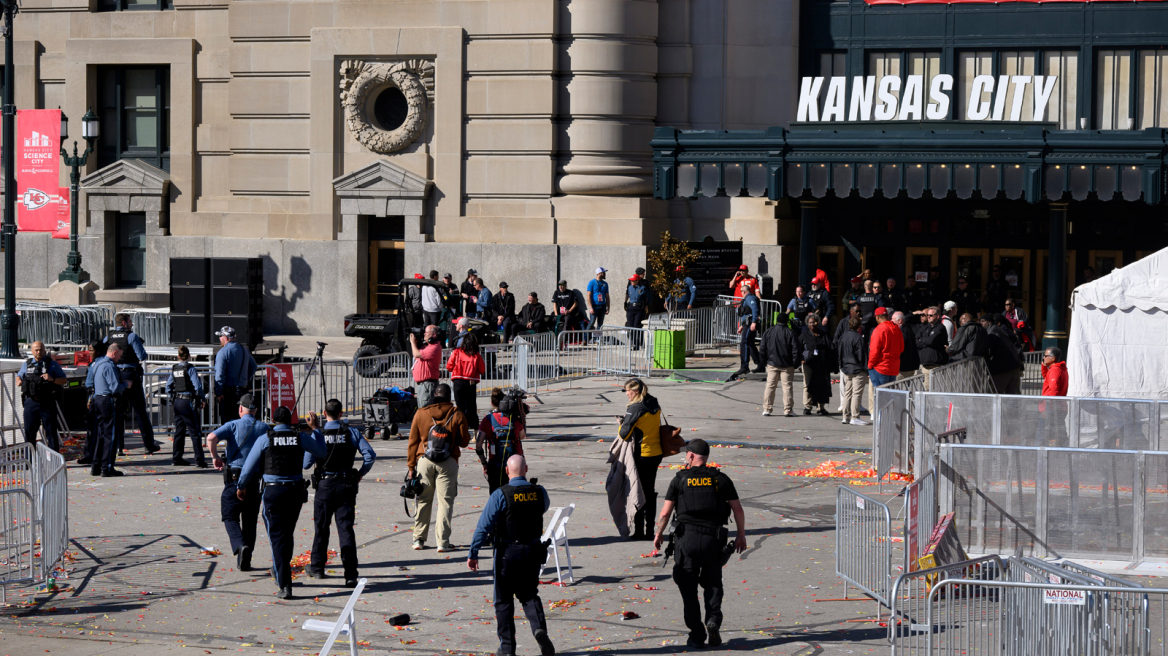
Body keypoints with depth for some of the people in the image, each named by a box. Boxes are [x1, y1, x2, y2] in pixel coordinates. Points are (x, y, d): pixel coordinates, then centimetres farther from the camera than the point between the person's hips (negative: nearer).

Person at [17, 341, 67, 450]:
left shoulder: (52, 364, 3)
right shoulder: (26, 364, 12)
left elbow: (64, 380, 2)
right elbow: (19, 375, 27)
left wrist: (52, 379, -17)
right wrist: (18, 381, 3)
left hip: (47, 403, -3)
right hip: (31, 402, 3)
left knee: (51, 431, 0)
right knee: (29, 430, 6)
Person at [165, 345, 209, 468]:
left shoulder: (174, 369, 6)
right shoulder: (191, 369, -12)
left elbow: (168, 386, 11)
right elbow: (197, 386, -17)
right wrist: (203, 398, -4)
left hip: (177, 402, 6)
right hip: (188, 402, -6)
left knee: (179, 431, 15)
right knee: (195, 432, -3)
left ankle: (176, 458, 17)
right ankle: (199, 460, -6)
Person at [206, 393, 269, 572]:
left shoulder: (233, 425, -2)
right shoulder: (264, 428, 5)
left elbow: (211, 438, -17)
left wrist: (215, 458, -3)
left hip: (234, 477, -3)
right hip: (256, 478, 3)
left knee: (230, 516, 6)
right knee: (250, 519, 12)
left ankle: (240, 545, -21)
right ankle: (245, 560, 12)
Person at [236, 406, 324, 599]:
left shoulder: (265, 439, -4)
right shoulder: (301, 438, 2)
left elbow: (249, 467, 2)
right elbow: (321, 451, 20)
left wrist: (241, 487, 18)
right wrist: (315, 428, 29)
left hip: (272, 491, -3)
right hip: (296, 490, 3)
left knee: (277, 537, -2)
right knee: (288, 534, 21)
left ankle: (284, 585, -11)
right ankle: (280, 572, 40)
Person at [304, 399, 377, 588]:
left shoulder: (318, 435, -6)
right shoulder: (352, 432, -2)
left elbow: (306, 463, -6)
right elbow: (370, 455, -8)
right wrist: (361, 473, 7)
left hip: (325, 485, -1)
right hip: (347, 485, 1)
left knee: (321, 527, 15)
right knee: (346, 528, -1)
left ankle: (317, 567, 28)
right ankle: (351, 574, -11)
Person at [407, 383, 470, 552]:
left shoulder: (421, 413, 2)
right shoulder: (457, 415, -2)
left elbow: (413, 442, 4)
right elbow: (464, 442, 2)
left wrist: (411, 466, 10)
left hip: (424, 461, 2)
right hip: (448, 462, -2)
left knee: (423, 500, 11)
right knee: (445, 501, 1)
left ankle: (419, 539, 13)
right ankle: (443, 542, -2)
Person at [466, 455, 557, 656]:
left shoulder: (500, 495, -14)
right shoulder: (539, 492, -3)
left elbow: (484, 525, -15)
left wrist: (473, 553, -9)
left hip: (507, 552, -3)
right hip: (533, 551, 3)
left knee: (504, 600, 9)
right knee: (529, 595, 17)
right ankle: (539, 628, -12)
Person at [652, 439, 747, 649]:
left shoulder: (680, 479, 1)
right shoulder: (721, 479, 6)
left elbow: (665, 513, 0)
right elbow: (738, 510, 6)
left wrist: (658, 535, 13)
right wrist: (741, 535, 17)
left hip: (687, 537, -2)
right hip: (714, 539, 2)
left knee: (688, 587, 7)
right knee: (713, 583, 19)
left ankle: (697, 635, 3)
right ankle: (713, 621, -4)